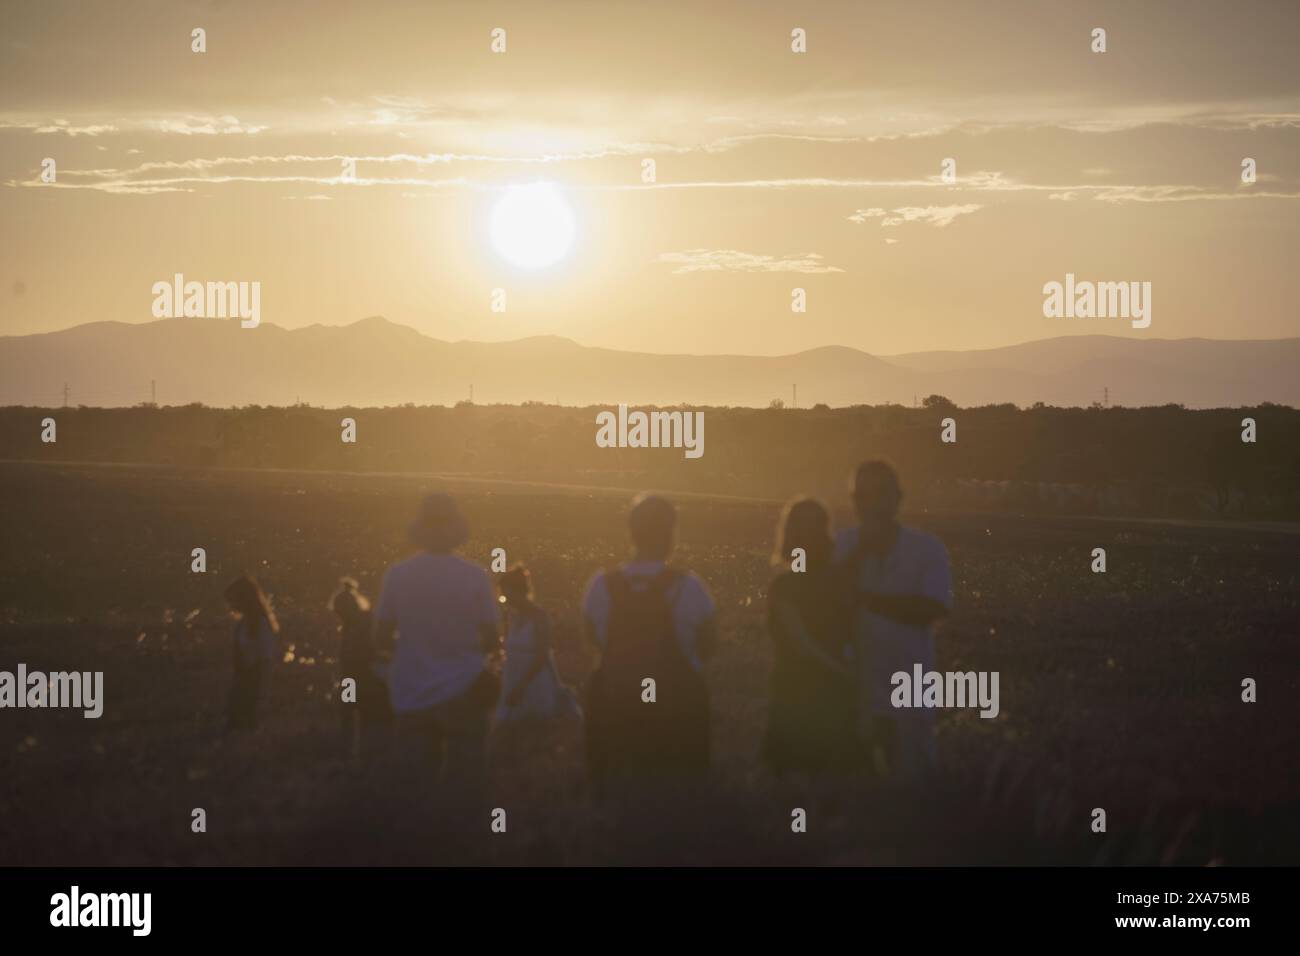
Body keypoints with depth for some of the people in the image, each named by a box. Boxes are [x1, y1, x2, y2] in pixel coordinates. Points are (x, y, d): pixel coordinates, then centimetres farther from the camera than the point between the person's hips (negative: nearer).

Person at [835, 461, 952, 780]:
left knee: (913, 777, 8)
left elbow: (931, 609, -13)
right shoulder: (841, 546, 3)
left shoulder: (927, 549, -1)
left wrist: (866, 598, -13)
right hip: (850, 685, 1)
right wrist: (861, 550, -15)